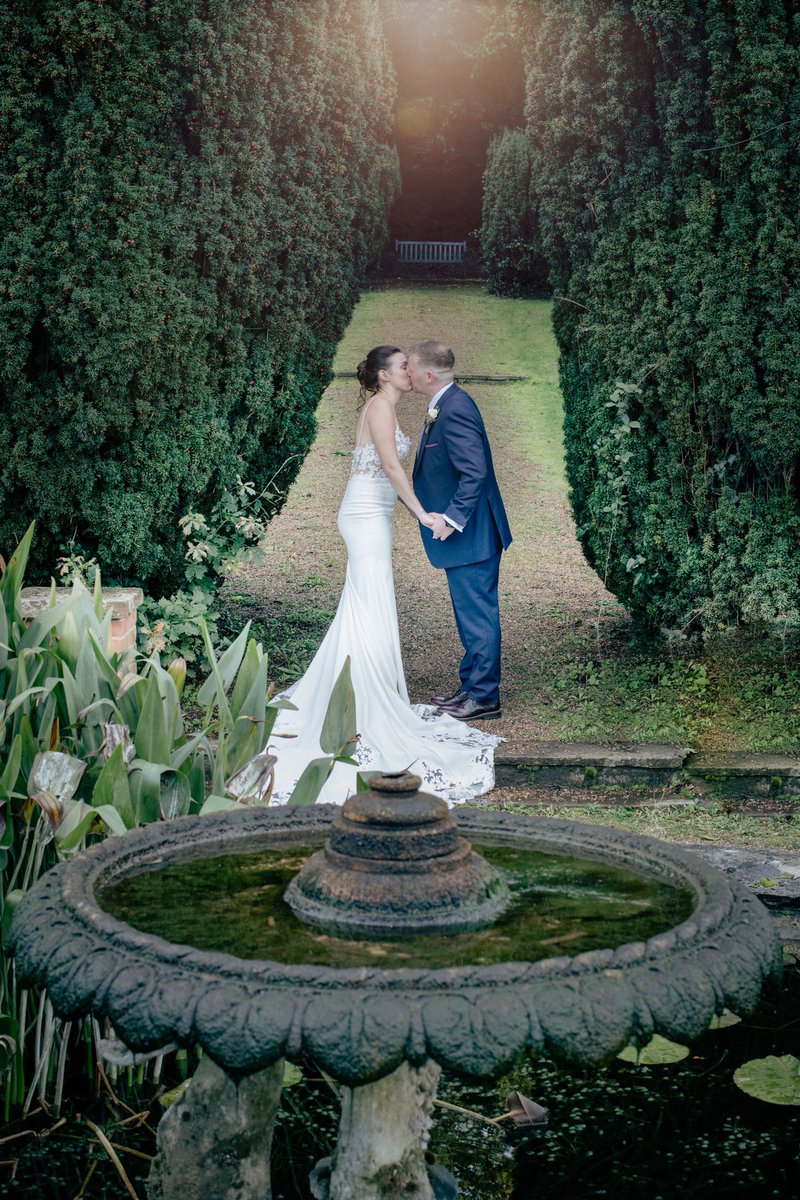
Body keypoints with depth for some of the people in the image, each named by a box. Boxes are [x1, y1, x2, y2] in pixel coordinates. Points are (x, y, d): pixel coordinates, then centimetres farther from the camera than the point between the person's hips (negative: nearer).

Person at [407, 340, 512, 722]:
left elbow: (475, 472, -28)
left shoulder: (455, 409, -22)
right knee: (470, 614, 18)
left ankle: (484, 698, 7)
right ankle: (471, 686, 29)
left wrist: (451, 518, -25)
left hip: (470, 534, -11)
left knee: (477, 615, -2)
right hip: (466, 533, 11)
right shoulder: (445, 405, 11)